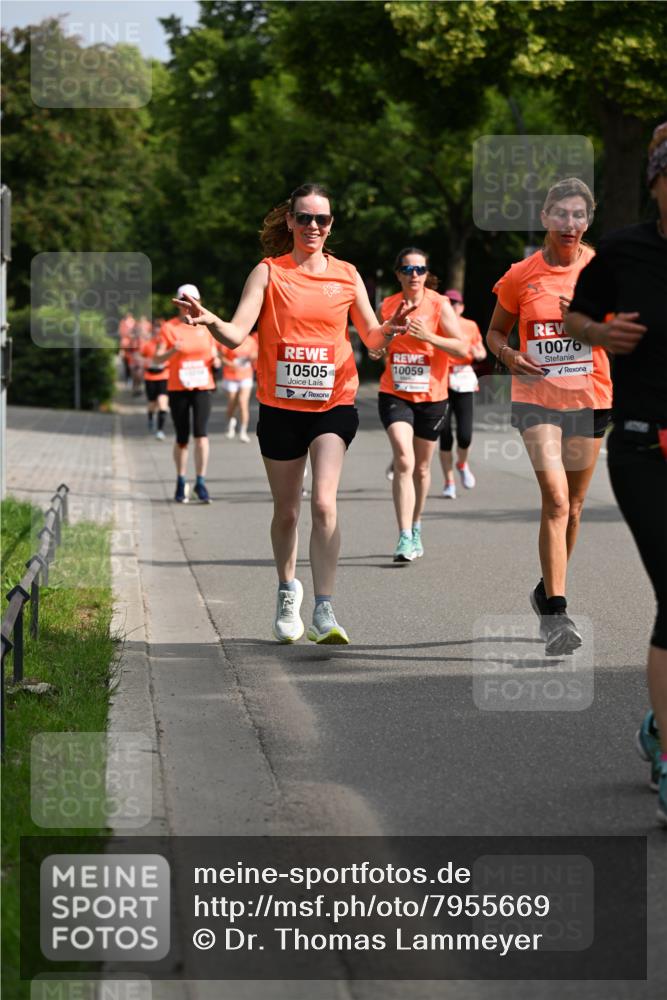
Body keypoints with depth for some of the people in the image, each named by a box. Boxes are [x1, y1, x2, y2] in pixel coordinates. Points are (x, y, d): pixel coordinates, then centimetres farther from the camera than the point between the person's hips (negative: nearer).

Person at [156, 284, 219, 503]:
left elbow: (213, 353, 18)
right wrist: (173, 351, -25)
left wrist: (215, 357, -6)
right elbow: (157, 359, -5)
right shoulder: (169, 327, 0)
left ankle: (200, 482, -9)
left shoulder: (205, 325, 8)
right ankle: (181, 483, 21)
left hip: (202, 387, 1)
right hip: (178, 388, -1)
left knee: (201, 434, -13)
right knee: (181, 439, 5)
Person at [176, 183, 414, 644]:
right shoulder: (268, 272, 0)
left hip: (334, 403, 0)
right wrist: (210, 320, -30)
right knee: (286, 511, 11)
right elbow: (237, 333, -10)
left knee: (324, 503, -18)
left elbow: (371, 337, 11)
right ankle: (288, 589, 38)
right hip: (280, 407, 0)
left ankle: (324, 612, -20)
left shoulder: (346, 275, 5)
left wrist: (390, 329, -11)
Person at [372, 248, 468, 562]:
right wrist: (378, 348, -5)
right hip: (394, 394, 0)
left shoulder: (439, 305, -4)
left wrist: (430, 336, -24)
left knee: (422, 467, 12)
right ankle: (404, 538, -23)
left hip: (431, 396, 0)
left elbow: (463, 348, -11)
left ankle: (415, 529, 34)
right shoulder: (387, 306, 3)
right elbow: (378, 347, 18)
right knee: (404, 460, -18)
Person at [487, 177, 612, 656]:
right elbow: (495, 331, 11)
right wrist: (509, 355, -9)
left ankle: (549, 592, 32)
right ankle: (556, 613, -16)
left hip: (590, 397, 2)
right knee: (556, 498, -16)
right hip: (537, 396, -2)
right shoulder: (521, 276, -1)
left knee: (572, 504, 11)